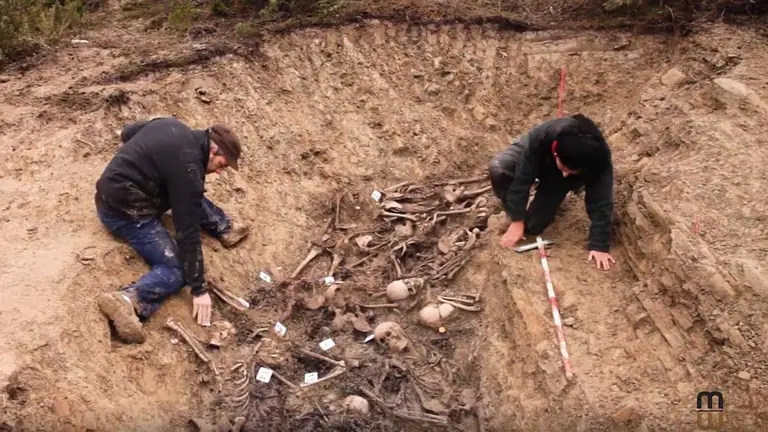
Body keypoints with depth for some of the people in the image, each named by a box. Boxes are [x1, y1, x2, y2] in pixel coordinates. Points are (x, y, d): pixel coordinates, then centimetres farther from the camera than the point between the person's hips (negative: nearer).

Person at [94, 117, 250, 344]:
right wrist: (199, 289, -21)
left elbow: (126, 132, 21)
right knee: (177, 269, -15)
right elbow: (188, 231, -24)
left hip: (109, 192, 10)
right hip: (125, 209, -10)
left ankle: (224, 230, 28)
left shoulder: (172, 125, 2)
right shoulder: (187, 167, -23)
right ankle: (128, 300, -34)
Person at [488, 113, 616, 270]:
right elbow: (521, 179, -33)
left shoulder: (600, 160, -40)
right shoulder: (539, 138, -43)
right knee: (497, 168, -34)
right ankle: (514, 209, -6)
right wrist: (517, 221, -28)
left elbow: (601, 203, -31)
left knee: (532, 226, -10)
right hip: (535, 160, 0)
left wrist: (599, 245, -29)